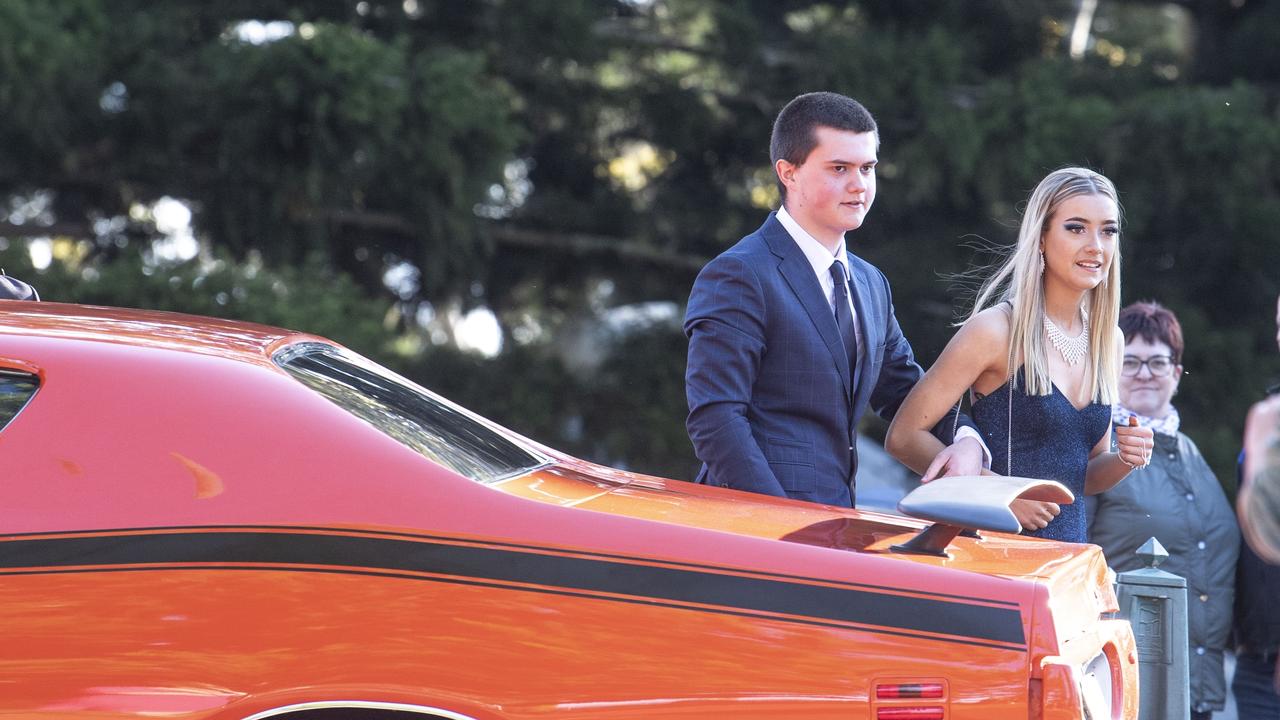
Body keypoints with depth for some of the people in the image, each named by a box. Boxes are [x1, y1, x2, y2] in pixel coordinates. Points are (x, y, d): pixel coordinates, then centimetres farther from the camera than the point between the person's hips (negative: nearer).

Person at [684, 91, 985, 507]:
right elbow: (715, 418, -14)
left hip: (838, 522, 8)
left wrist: (965, 440, 4)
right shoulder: (737, 276, -7)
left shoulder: (871, 284, 18)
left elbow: (904, 391, 26)